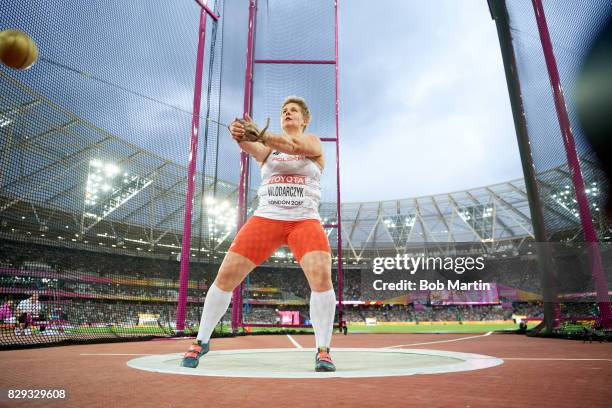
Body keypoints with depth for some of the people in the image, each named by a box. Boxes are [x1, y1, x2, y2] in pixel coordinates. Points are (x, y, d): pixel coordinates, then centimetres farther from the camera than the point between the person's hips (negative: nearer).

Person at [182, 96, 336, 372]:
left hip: (304, 220, -1)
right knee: (225, 276, -4)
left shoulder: (313, 142, 10)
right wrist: (240, 136, -34)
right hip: (266, 218, 2)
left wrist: (260, 135, -32)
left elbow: (293, 146, -15)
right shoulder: (267, 147, 16)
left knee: (322, 276, -24)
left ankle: (323, 350, -7)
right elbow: (253, 148, -10)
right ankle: (201, 341, 15)